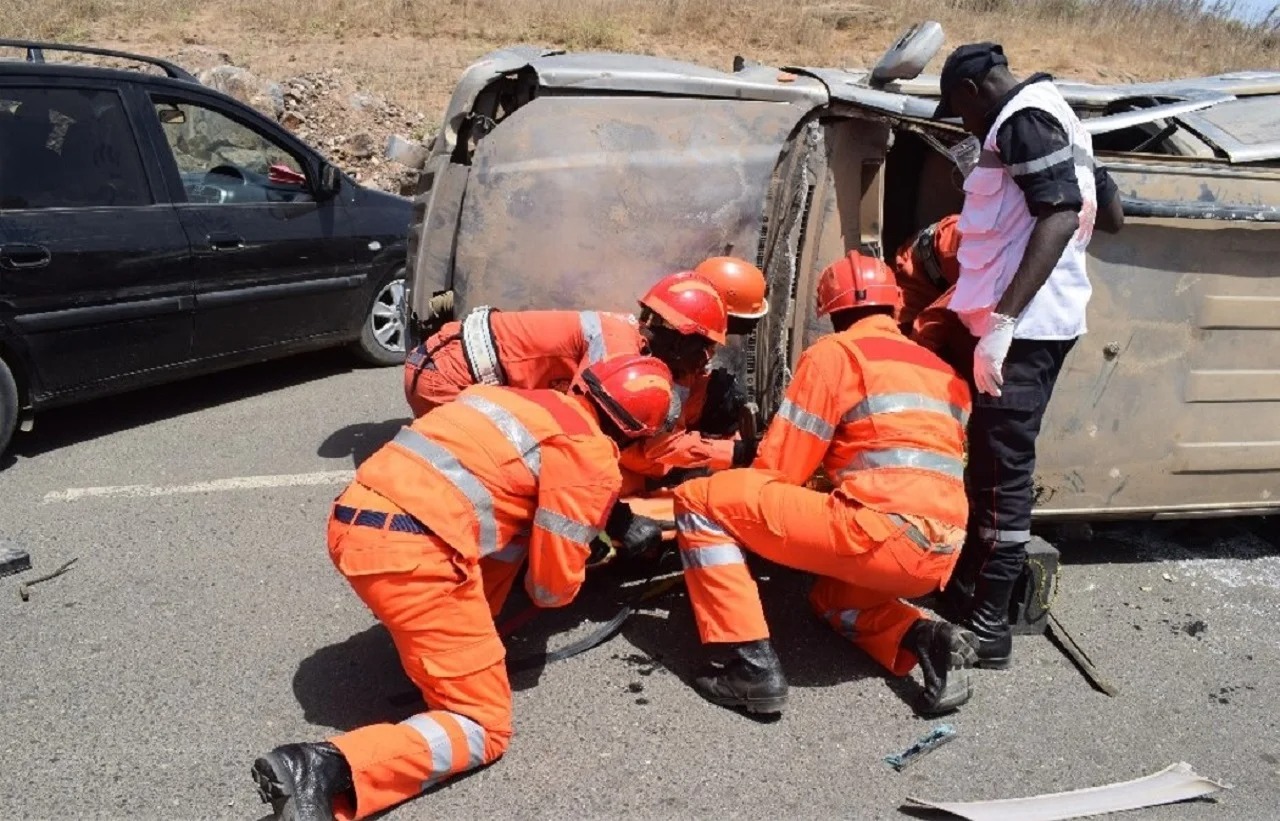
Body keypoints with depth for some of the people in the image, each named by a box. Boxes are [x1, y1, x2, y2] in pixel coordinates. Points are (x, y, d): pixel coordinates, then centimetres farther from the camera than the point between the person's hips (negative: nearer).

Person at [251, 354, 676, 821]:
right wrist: (548, 593, 24)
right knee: (485, 727, 3)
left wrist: (614, 523, 36)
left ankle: (465, 630, 22)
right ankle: (325, 769, -16)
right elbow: (554, 581, 1)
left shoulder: (531, 402, 23)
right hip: (411, 552, -9)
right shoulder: (592, 454, 0)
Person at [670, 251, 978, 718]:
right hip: (938, 558, 8)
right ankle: (927, 640, 9)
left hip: (881, 536, -8)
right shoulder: (941, 370, 23)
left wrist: (743, 518, 21)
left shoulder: (834, 352, 2)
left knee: (699, 499, 0)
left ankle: (752, 665, -6)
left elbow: (777, 469, 1)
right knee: (831, 595, 38)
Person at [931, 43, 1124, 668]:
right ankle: (966, 587, 26)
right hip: (1038, 320, 10)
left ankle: (987, 627, -1)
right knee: (993, 460, 15)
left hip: (1021, 325, -10)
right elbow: (1110, 213, 26)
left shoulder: (1023, 119, -10)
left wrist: (1002, 320, -31)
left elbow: (1061, 213, -24)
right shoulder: (1052, 118, 21)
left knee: (1002, 468, -7)